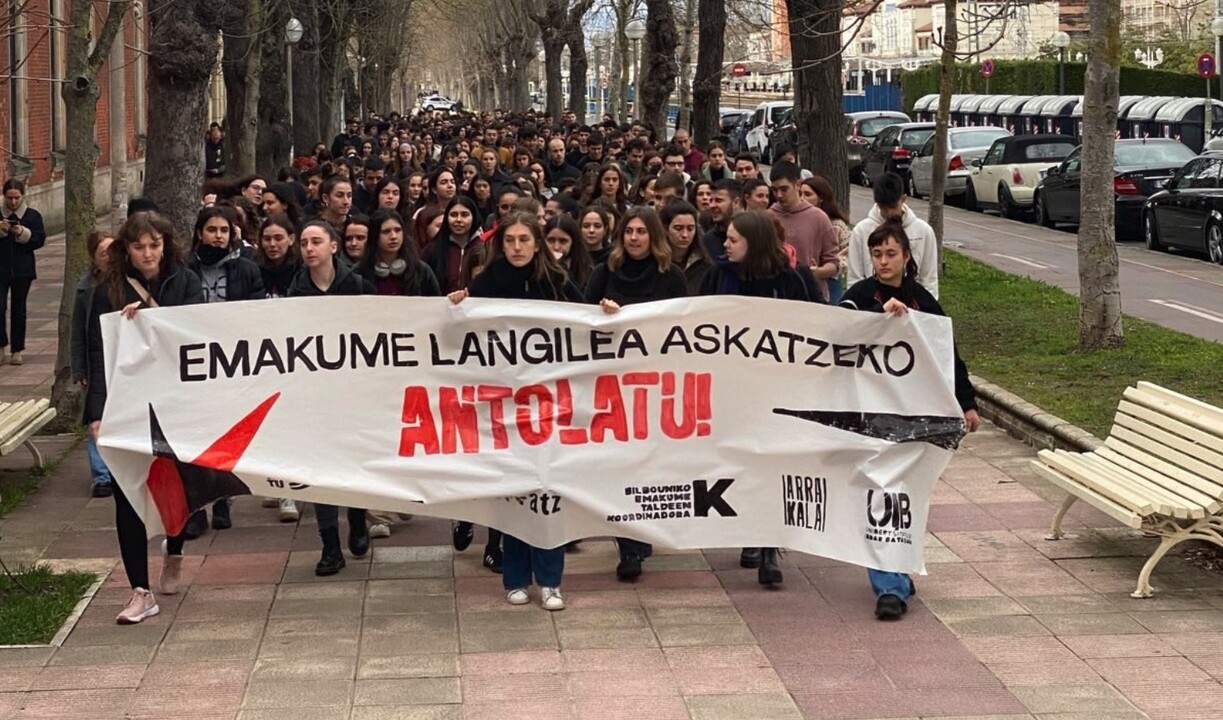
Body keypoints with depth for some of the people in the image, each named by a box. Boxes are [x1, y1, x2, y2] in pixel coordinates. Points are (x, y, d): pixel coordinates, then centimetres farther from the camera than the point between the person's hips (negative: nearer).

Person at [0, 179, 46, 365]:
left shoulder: (33, 216, 2)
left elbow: (40, 240, -3)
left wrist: (23, 233, -18)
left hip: (22, 271, 0)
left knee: (18, 310, 7)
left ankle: (17, 350, 14)